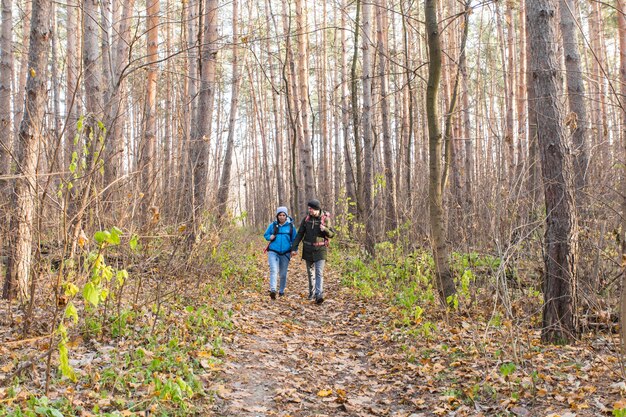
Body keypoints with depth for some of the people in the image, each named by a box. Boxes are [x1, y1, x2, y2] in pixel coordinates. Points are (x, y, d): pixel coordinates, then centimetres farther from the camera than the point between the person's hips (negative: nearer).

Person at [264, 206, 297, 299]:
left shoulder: (290, 226, 2)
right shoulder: (273, 225, 1)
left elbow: (294, 239, 9)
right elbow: (265, 235, 11)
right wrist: (270, 237, -10)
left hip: (285, 253, 1)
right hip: (273, 252, -1)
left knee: (283, 273, 10)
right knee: (273, 270, -18)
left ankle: (281, 290, 27)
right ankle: (273, 290, -27)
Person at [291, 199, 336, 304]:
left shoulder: (325, 219, -5)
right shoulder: (306, 219, 1)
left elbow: (332, 234, 0)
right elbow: (300, 234, 4)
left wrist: (325, 229, -22)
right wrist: (294, 248, -3)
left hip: (320, 249, -3)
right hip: (308, 249, 3)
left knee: (319, 273, -13)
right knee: (310, 272, 13)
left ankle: (319, 295, -20)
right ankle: (312, 293, 27)